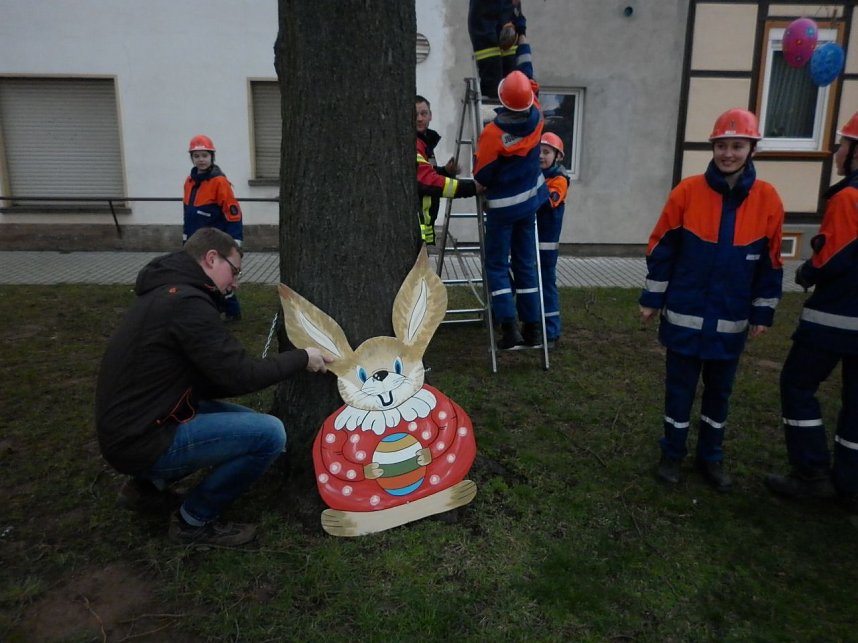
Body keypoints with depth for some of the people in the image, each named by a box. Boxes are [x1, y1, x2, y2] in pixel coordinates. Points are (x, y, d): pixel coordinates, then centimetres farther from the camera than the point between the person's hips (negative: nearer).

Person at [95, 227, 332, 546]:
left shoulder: (166, 294, 12)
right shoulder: (187, 303, -21)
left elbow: (203, 380, 13)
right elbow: (240, 376, -19)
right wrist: (301, 358, -5)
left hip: (134, 426, 10)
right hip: (143, 440, -10)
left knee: (247, 421, 17)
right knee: (270, 433, -16)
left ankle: (148, 484, 18)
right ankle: (195, 520, 2)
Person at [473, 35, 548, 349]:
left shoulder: (492, 133, -20)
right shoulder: (536, 117, -6)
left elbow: (481, 177, -12)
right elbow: (529, 78, 12)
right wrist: (522, 41, 24)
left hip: (502, 206, -5)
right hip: (529, 201, 5)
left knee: (497, 265, 4)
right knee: (525, 264, 11)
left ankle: (509, 327, -4)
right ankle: (532, 327, 13)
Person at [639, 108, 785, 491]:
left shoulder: (768, 199, -3)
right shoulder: (687, 192, -8)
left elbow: (771, 262, 4)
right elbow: (661, 249, -3)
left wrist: (763, 313, 5)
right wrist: (652, 298, -1)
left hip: (732, 319, 2)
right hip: (685, 315, -2)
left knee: (719, 389, 14)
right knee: (680, 387, 8)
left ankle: (711, 457, 32)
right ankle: (672, 454, 26)